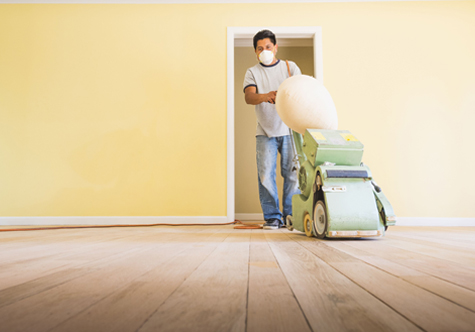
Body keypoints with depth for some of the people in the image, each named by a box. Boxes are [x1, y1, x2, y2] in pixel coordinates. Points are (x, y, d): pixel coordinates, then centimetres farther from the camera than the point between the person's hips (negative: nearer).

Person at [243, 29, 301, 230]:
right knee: (265, 174, -6)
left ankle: (291, 215, 10)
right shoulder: (252, 72, 9)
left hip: (289, 129, 0)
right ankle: (272, 217, 4)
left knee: (292, 173, -2)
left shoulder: (290, 67, 10)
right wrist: (265, 96, -32)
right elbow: (248, 97, -9)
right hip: (265, 131, 0)